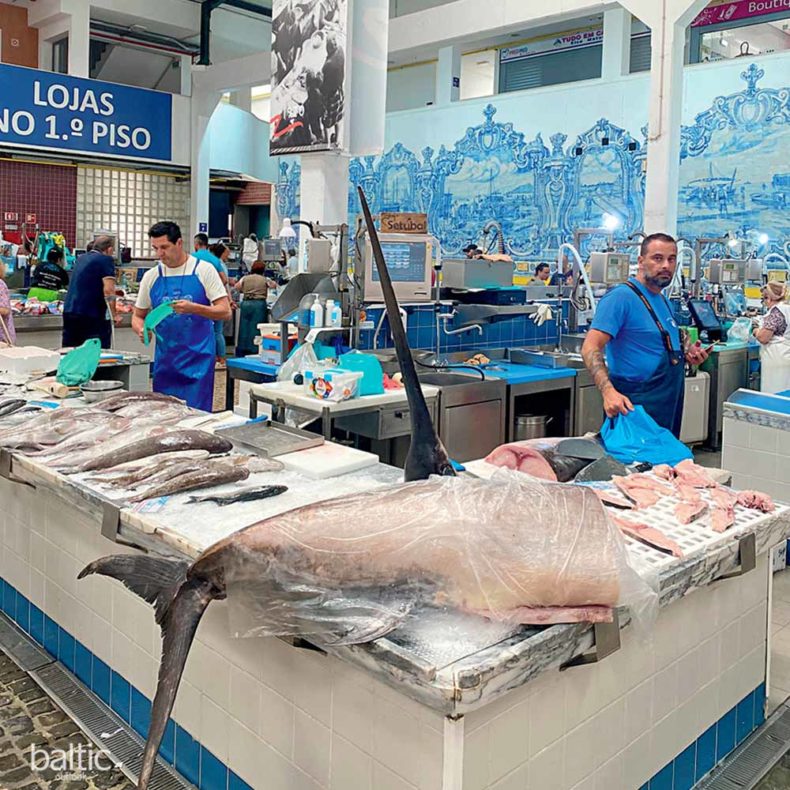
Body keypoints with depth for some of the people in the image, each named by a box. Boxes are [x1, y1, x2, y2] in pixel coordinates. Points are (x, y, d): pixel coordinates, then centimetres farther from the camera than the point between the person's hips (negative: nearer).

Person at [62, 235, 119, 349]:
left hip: (69, 311, 8)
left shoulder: (81, 258, 17)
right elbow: (108, 290, -17)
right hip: (92, 316, -8)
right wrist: (114, 315, -10)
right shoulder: (106, 260, -6)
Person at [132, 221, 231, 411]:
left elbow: (225, 312, -6)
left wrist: (193, 308, -22)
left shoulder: (203, 270, -3)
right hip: (164, 362, 4)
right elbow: (138, 316, 15)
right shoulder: (151, 276, 7)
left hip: (198, 362, -4)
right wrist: (141, 330, -8)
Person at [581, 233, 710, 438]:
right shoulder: (621, 297, -14)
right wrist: (608, 391, -36)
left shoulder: (662, 300, 14)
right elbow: (590, 348, -23)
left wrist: (686, 354, 7)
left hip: (669, 405, 9)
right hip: (635, 406, -9)